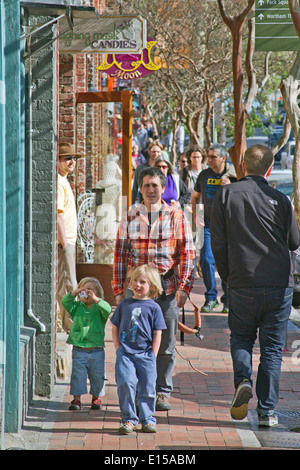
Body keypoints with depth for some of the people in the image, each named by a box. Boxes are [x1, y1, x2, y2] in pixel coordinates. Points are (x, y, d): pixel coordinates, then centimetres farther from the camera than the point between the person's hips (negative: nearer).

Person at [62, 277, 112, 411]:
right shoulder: (77, 307, 8)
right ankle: (76, 399, 6)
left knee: (97, 376, 5)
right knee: (78, 374, -1)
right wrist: (74, 292, -16)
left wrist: (95, 299, -25)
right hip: (79, 350, 1)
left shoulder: (99, 308, 3)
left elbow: (107, 310, -17)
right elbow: (65, 302, -5)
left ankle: (96, 397, 21)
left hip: (96, 350, -1)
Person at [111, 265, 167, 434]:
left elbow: (157, 334, 2)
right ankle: (129, 419, -3)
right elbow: (115, 327, 15)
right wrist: (118, 347, 4)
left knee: (147, 388, 2)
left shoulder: (154, 308, 2)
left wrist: (153, 354, -4)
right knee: (126, 383, -12)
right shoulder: (124, 304, 10)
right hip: (125, 352, 1)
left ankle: (148, 419, 15)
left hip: (146, 353, -1)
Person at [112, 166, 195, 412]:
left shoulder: (176, 217, 3)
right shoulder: (130, 216, 8)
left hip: (167, 290, -1)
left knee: (166, 344, 3)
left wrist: (184, 287, -7)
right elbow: (120, 254, 10)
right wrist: (119, 289, 5)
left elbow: (187, 254, 2)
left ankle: (162, 392, 13)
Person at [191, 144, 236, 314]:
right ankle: (211, 298, 5)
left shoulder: (233, 176, -1)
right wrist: (195, 217, 7)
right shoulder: (204, 175, 7)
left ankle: (228, 299, 10)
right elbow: (195, 197, 19)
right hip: (208, 223, 2)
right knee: (206, 260, -6)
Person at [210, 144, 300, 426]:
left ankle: (243, 380, -7)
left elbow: (218, 243, -1)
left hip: (242, 285, 0)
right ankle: (267, 411, 6)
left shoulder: (226, 195, -2)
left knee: (241, 338, 20)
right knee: (272, 348, 9)